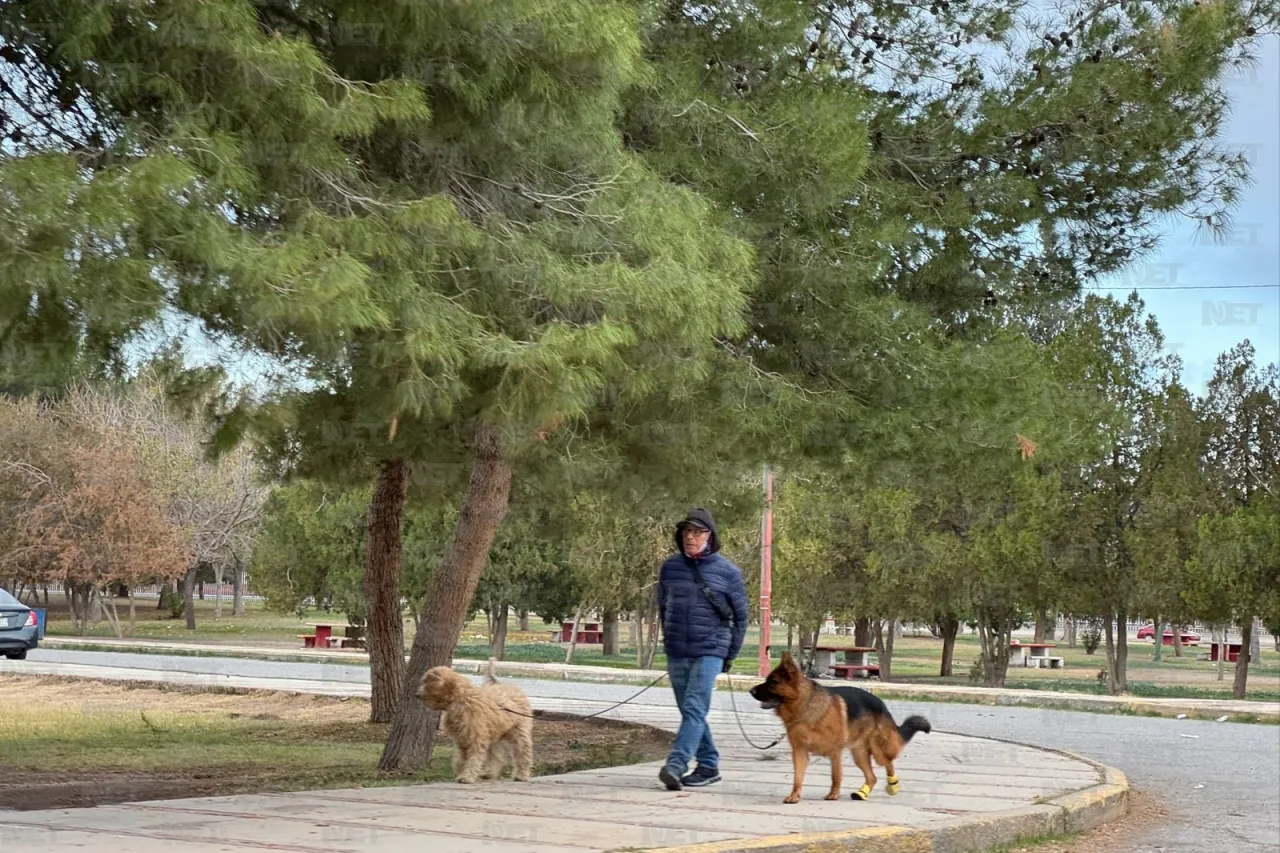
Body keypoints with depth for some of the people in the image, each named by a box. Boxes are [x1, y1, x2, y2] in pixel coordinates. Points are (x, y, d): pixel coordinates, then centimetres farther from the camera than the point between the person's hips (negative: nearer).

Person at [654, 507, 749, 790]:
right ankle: (708, 765, 20)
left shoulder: (727, 572, -2)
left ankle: (676, 765, -24)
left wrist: (731, 654, 6)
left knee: (695, 709, -16)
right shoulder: (669, 567, 5)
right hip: (676, 654, 4)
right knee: (690, 711, 10)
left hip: (709, 652, -4)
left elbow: (740, 615, 6)